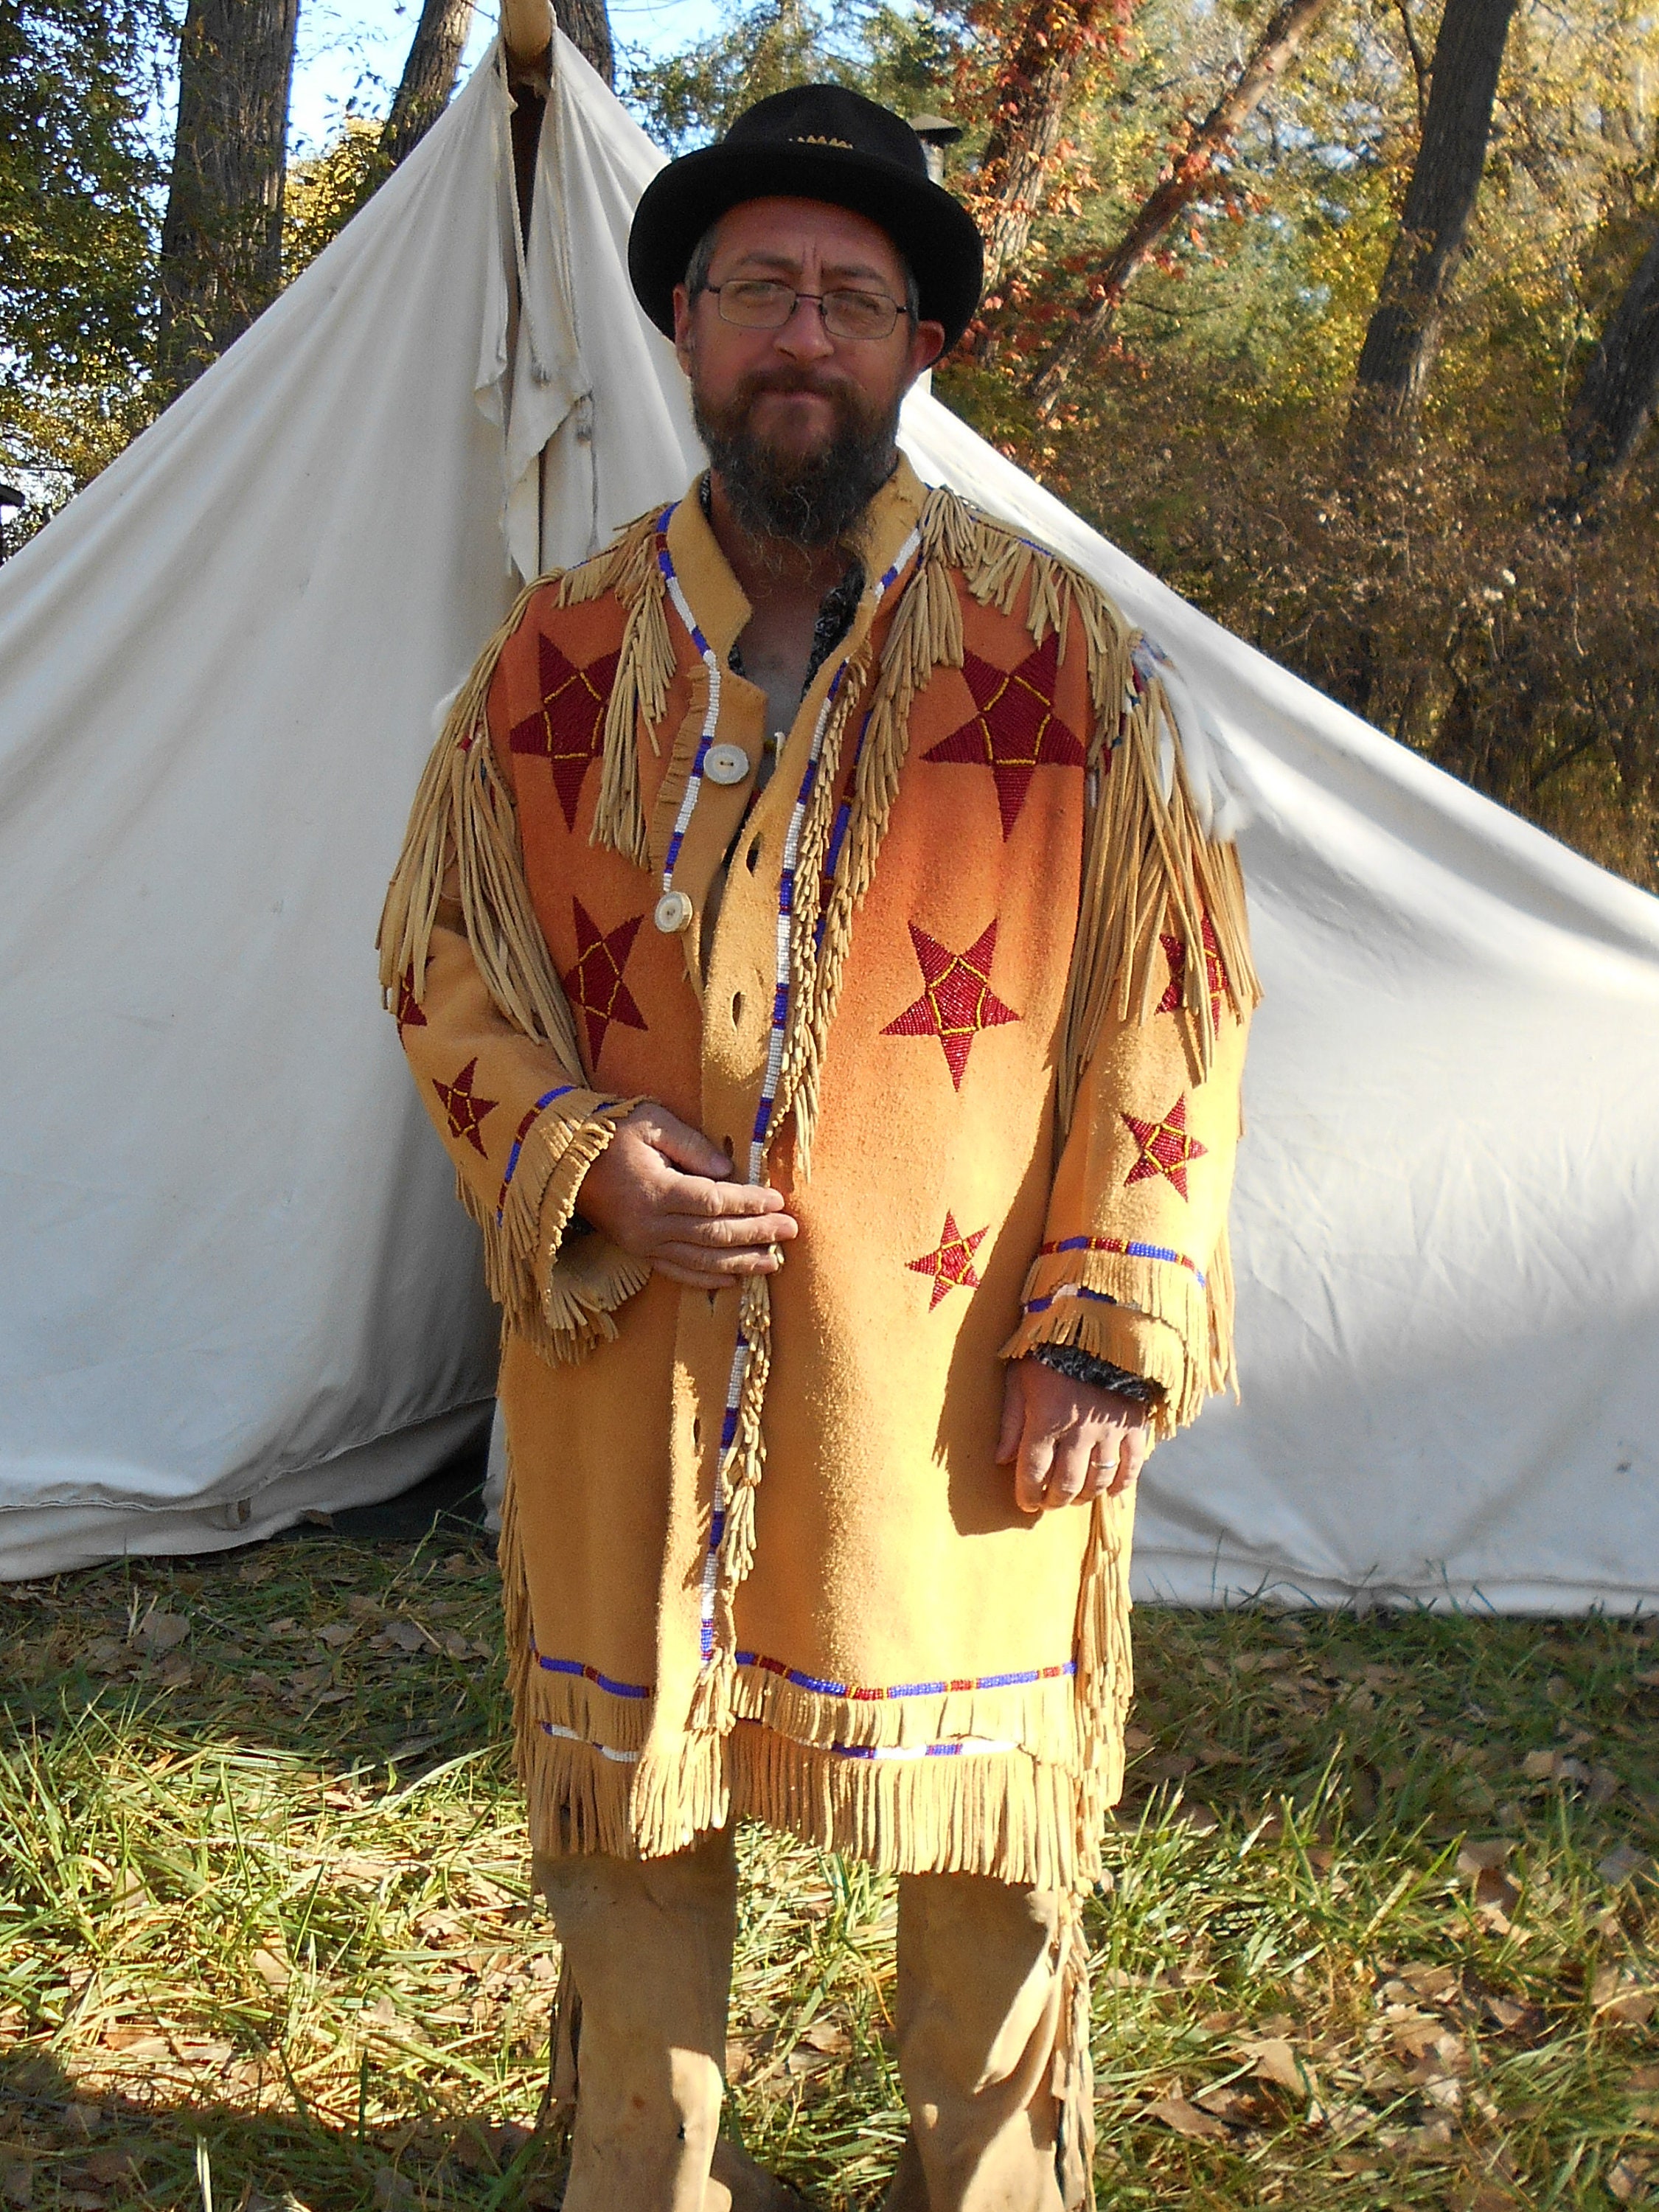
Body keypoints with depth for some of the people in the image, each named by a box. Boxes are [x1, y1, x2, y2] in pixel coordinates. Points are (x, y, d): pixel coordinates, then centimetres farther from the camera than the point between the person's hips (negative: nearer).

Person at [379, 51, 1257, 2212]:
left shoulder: (1060, 650, -3)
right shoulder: (560, 656, 3)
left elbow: (1173, 984, -2)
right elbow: (442, 951, 9)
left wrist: (1113, 1314, -8)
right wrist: (575, 1156, -9)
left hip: (949, 1377, -2)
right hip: (631, 1362, 2)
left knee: (988, 1835, 10)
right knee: (627, 1809, 14)